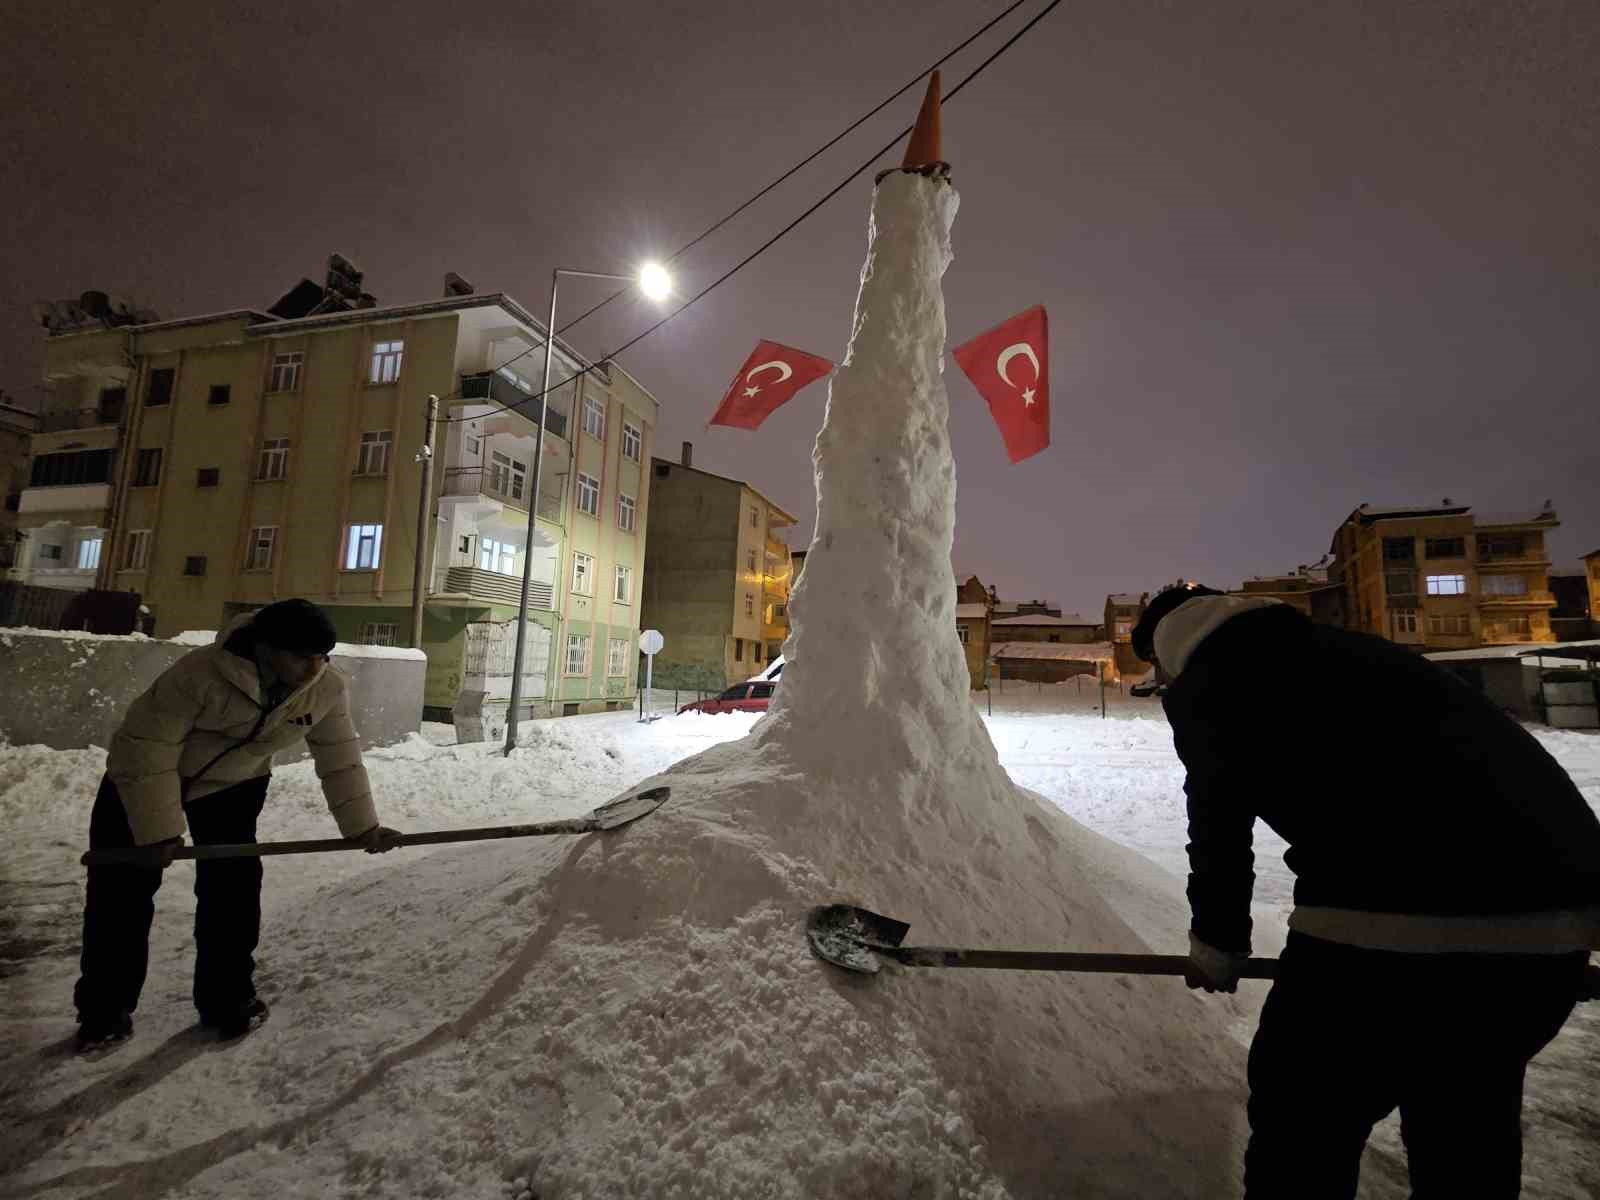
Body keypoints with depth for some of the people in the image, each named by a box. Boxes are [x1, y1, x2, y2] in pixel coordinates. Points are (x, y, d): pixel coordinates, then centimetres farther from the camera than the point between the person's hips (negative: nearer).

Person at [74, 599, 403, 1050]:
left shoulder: (328, 689, -25)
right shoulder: (201, 672, -39)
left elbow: (340, 759, -15)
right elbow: (147, 745, -27)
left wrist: (362, 826, -18)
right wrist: (157, 829, -24)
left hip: (233, 784, 3)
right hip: (142, 778, -2)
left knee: (233, 886, -3)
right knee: (122, 890, 2)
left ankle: (227, 997, 13)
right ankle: (104, 1009, 21)